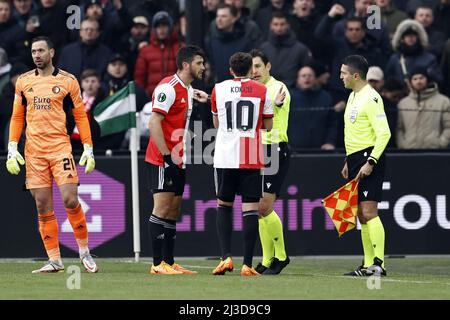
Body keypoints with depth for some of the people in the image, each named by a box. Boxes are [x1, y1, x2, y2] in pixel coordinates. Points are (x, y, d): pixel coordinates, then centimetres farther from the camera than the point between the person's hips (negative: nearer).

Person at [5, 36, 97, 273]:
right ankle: (54, 261, 6)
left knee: (70, 200, -13)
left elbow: (81, 115, 6)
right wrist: (12, 148, 5)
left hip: (60, 147, -3)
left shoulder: (68, 81, 3)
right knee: (43, 207, 1)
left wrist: (88, 149, 0)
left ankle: (84, 251, 5)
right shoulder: (23, 82, 10)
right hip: (33, 151, 3)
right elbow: (17, 117, 15)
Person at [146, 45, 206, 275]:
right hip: (162, 161, -9)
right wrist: (167, 157, -22)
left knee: (173, 210, 10)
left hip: (178, 161, 9)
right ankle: (158, 264, -8)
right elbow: (154, 123, -20)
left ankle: (169, 262, 13)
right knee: (162, 208, -9)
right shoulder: (168, 88, -14)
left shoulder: (188, 90, 16)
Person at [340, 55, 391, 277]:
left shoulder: (370, 98, -13)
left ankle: (379, 264, -20)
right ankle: (368, 265, 12)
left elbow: (384, 133, -19)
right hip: (356, 159, 10)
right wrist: (349, 162, 24)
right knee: (361, 214, 9)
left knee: (369, 211, -16)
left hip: (368, 158, -10)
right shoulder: (353, 96, 17)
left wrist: (370, 162, -23)